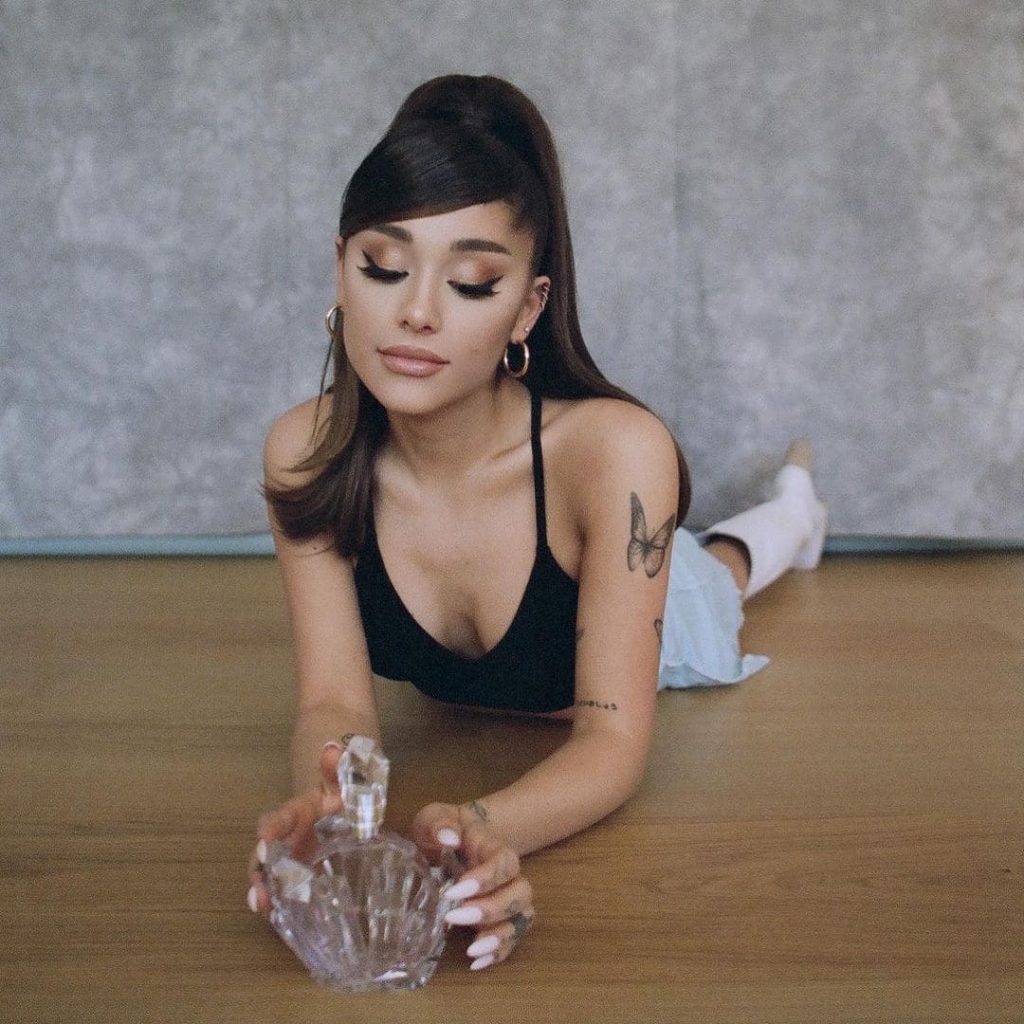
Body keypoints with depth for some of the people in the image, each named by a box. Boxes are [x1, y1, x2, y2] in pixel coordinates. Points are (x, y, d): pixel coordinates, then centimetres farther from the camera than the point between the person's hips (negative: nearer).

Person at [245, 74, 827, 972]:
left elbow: (614, 740, -44)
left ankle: (790, 503, 67)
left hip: (655, 637, -2)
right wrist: (325, 808, -62)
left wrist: (480, 832, -67)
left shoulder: (613, 448, -46)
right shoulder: (305, 453, -36)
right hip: (452, 700, 2)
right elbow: (335, 702, -36)